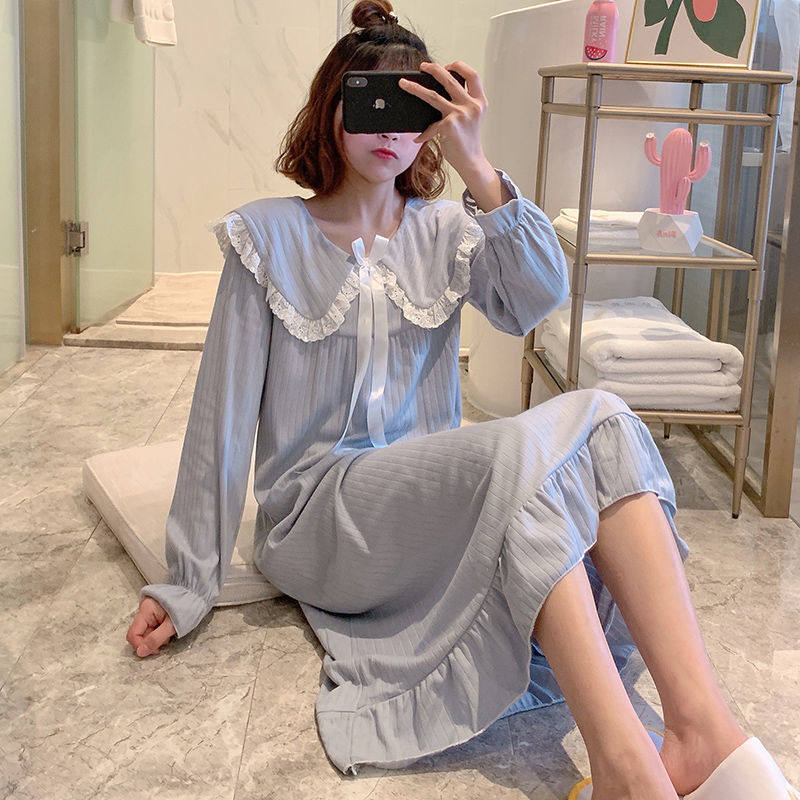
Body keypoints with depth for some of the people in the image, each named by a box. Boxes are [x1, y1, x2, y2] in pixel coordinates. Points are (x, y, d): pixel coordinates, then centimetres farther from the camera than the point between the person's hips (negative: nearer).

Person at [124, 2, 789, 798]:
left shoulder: (445, 232, 10)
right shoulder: (272, 235, -1)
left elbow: (540, 295, -11)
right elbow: (223, 413, -3)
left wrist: (474, 166, -22)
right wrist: (187, 584, -4)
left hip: (433, 490, 5)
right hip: (318, 514, -4)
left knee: (604, 423, -23)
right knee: (526, 449, -32)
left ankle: (701, 727, -35)